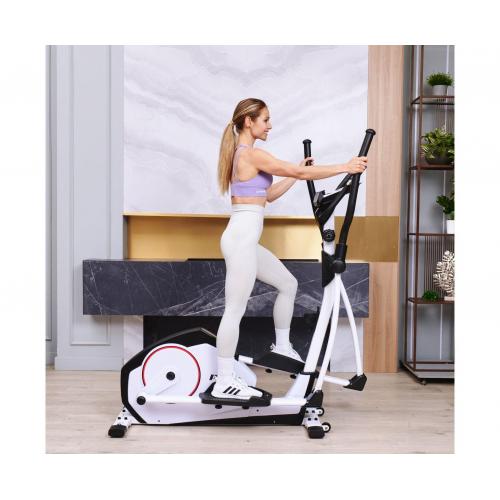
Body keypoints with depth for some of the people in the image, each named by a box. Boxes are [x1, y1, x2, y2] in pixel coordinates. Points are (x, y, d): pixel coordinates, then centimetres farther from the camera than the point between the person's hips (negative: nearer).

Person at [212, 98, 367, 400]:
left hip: (245, 238, 10)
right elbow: (299, 172, -14)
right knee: (235, 310, -5)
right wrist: (345, 168, -7)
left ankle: (282, 346, 33)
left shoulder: (243, 154, 17)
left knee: (288, 283, 20)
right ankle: (224, 383, 4)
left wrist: (297, 174, 20)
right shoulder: (252, 153, -13)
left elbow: (268, 195, 22)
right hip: (242, 237, -10)